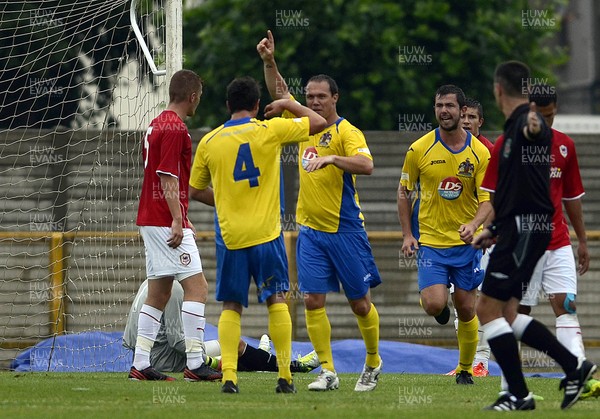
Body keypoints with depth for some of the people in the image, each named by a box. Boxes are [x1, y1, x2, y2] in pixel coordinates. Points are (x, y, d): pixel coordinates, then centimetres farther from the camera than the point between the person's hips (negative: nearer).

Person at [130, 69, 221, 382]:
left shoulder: (156, 126, 17)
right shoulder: (175, 129, -13)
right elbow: (168, 178, -20)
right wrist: (177, 220, -23)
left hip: (150, 220, 10)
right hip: (166, 220, -10)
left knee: (158, 293, 10)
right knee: (196, 286, -10)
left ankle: (140, 365, 9)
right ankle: (195, 364, -14)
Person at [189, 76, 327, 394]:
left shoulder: (209, 142, 3)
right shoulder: (269, 130, -4)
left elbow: (196, 190, 13)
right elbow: (318, 122, 8)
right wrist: (287, 104, 21)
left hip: (229, 235, 1)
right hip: (266, 233, -1)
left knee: (231, 307, 7)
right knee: (276, 300, 8)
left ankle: (229, 375, -5)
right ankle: (284, 376, 5)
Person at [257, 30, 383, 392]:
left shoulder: (346, 132, -10)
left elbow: (366, 164, -26)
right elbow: (279, 92, 18)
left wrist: (330, 158, -35)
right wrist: (269, 62, 5)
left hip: (345, 230, -5)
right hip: (310, 230, 5)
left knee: (360, 302, 3)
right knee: (314, 301, -3)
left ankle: (373, 363, 23)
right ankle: (328, 372, 1)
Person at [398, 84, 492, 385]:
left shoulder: (480, 153, -4)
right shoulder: (419, 149, -5)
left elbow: (487, 199, -4)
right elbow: (404, 192, 7)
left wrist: (473, 225, -24)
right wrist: (407, 234, 0)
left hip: (466, 243, 1)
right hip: (429, 241, -1)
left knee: (466, 310, 4)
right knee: (434, 305, -17)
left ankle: (465, 370, 22)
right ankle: (441, 308, 21)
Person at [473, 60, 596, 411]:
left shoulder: (526, 122, -13)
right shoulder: (513, 128, 19)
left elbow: (536, 130, -41)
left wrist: (533, 127, -64)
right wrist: (494, 230, 33)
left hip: (527, 229, -10)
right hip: (519, 228, 10)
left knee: (489, 309, -10)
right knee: (507, 314, 10)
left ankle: (519, 395, -8)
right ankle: (575, 367, 11)